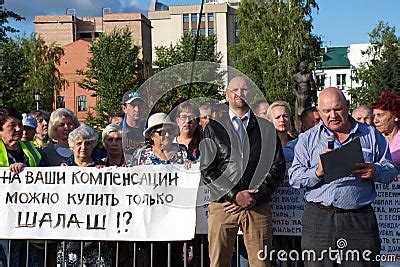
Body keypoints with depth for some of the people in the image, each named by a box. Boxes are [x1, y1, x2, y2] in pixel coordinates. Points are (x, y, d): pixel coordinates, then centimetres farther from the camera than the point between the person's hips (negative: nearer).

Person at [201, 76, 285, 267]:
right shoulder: (214, 128, 9)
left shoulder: (267, 128, 13)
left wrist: (256, 196, -6)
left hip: (258, 207, 1)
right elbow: (207, 170, 1)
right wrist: (234, 195, -9)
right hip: (222, 206, 0)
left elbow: (277, 166, 6)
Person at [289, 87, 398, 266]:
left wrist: (375, 172, -12)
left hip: (361, 219, 1)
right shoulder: (307, 139, 8)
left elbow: (390, 170, 10)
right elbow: (294, 177, 1)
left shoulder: (371, 135, 11)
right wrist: (317, 172, -18)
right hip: (319, 218, 0)